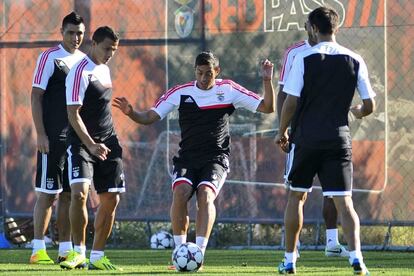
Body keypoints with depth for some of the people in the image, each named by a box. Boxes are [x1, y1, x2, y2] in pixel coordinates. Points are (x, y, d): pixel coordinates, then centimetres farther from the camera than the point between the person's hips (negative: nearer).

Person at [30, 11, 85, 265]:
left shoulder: (85, 61, 13)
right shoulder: (50, 57, -6)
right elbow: (36, 96, -8)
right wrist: (41, 134, -15)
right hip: (53, 138, -6)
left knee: (70, 194, 8)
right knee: (48, 193, -6)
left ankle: (66, 250, 12)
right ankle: (38, 249, -3)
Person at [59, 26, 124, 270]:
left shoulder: (105, 70, 13)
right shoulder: (80, 72, -13)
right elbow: (73, 113, -18)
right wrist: (91, 145, -26)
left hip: (107, 142, 8)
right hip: (82, 142, -8)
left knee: (111, 199, 3)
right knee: (80, 193, -23)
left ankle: (97, 256, 12)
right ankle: (79, 252, -11)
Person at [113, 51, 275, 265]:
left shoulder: (228, 90, 3)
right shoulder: (180, 93, 4)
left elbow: (267, 107, 4)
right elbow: (149, 117, 5)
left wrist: (267, 81, -10)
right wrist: (131, 113, -15)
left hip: (216, 159, -1)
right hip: (187, 158, 1)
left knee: (205, 193, -28)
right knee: (180, 191, -27)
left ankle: (199, 252, -30)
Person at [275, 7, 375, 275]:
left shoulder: (304, 59, -6)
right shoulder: (355, 61, 1)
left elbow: (291, 102, -6)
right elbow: (369, 106, 3)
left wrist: (282, 132, 10)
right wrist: (357, 111, 26)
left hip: (306, 139, -1)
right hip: (339, 139, 1)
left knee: (296, 197, 15)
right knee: (344, 202, -1)